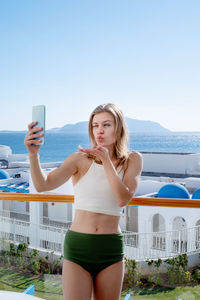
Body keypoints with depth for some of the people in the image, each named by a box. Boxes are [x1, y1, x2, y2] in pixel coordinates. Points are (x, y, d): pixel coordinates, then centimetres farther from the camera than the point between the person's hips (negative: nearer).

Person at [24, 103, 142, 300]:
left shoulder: (132, 160, 1)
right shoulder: (80, 159, -4)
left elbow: (123, 199, -13)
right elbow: (43, 185, -17)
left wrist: (106, 161, -20)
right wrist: (33, 154, -33)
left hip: (111, 249, 2)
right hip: (78, 247, -2)